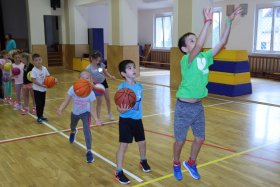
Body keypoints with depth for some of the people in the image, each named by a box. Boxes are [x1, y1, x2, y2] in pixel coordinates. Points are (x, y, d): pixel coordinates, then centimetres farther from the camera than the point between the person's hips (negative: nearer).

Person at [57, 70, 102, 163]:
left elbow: (91, 108, -23)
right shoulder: (73, 89, -28)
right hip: (75, 112, 3)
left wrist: (96, 119, -38)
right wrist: (60, 109, -45)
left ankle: (89, 151, -15)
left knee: (87, 130, -26)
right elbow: (66, 101, -24)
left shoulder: (90, 93, -28)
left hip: (85, 113, -3)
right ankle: (73, 132, 71)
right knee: (72, 127, 30)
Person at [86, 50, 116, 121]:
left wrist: (111, 76, -14)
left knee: (108, 99, 13)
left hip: (104, 82, 4)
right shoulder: (89, 68, -23)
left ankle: (109, 113, 38)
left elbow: (105, 72, 3)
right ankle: (98, 118, 15)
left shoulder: (101, 65, -12)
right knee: (99, 102, 1)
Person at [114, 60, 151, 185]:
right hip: (126, 120, -6)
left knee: (142, 142, 18)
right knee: (123, 145, -2)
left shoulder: (139, 86, 1)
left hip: (138, 119, 6)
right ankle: (119, 172, 10)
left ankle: (143, 161, 46)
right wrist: (124, 110, -42)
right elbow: (119, 109, -20)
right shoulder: (122, 88, -19)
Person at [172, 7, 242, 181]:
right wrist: (208, 22, -39)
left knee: (200, 138, 16)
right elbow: (199, 46, -36)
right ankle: (176, 164, 35)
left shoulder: (205, 57, 1)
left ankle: (191, 163, 39)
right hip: (184, 106, -6)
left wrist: (229, 22, -10)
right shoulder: (187, 59, -18)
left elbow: (222, 43, -2)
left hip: (198, 105, 6)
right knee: (180, 140, 10)